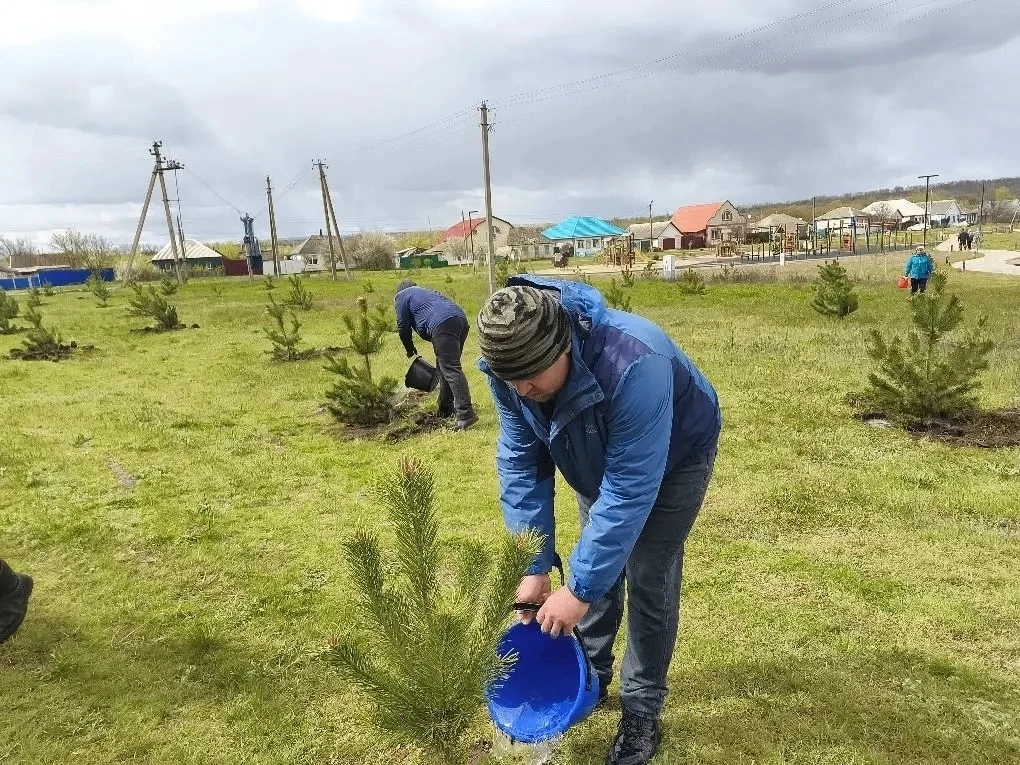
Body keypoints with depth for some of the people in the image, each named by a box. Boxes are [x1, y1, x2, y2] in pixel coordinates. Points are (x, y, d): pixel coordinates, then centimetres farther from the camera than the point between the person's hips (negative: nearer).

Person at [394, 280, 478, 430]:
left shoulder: (402, 296, 18)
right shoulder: (426, 292, 40)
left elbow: (403, 327, 14)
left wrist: (410, 350, 29)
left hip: (443, 324, -8)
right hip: (461, 318, 8)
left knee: (451, 369, -14)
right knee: (447, 366, 20)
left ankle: (466, 413, -23)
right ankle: (446, 409, 27)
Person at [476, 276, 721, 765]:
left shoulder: (633, 364, -45)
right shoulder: (509, 368, -26)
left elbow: (629, 490, -41)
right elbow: (520, 465, -19)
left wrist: (580, 589, -37)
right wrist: (533, 567, -21)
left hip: (672, 459, -5)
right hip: (597, 460, 5)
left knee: (647, 580, -5)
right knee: (596, 562, 11)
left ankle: (642, 711, 14)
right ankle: (589, 677, 33)